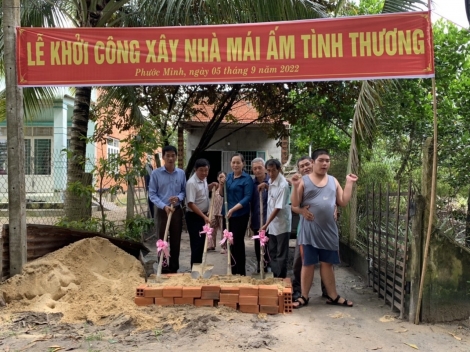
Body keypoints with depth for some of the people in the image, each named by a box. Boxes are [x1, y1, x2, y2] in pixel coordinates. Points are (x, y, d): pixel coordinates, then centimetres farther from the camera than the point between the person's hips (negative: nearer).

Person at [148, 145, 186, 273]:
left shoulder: (181, 173, 2)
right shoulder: (156, 173, -7)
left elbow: (184, 191, 9)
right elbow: (152, 193, -7)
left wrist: (178, 197, -13)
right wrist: (164, 206, -19)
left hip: (177, 211, 3)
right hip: (162, 211, -3)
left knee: (176, 241, 10)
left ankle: (174, 269, 22)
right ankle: (163, 269, 12)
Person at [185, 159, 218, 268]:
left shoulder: (204, 179, 5)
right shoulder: (192, 183, -21)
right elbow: (191, 204, -25)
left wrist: (211, 186, 6)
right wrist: (204, 216, -26)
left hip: (203, 215, 8)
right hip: (194, 217, -8)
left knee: (202, 244, 13)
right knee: (196, 245, -5)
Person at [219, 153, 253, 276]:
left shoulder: (247, 178, -8)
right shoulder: (228, 176, 11)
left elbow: (247, 198, -15)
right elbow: (222, 194, 16)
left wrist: (233, 209, -24)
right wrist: (221, 184, -4)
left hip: (240, 215, -6)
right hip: (227, 214, 6)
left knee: (237, 242, -3)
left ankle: (240, 273, 9)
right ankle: (233, 271, 24)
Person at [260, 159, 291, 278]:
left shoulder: (283, 185, -21)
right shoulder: (271, 180, 3)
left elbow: (278, 208, -22)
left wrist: (266, 224, -22)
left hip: (281, 224, -8)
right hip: (272, 223, 8)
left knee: (281, 255, 1)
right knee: (272, 252, 15)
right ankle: (275, 277, 26)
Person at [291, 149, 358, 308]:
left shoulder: (333, 181, 10)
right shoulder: (304, 180, -4)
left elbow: (343, 202, 6)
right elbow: (295, 205, -7)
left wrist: (349, 183, 3)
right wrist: (295, 187, -20)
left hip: (329, 229, 4)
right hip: (310, 229, -4)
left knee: (327, 263, 13)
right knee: (308, 263, 4)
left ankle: (333, 296, 23)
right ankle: (304, 296, 15)